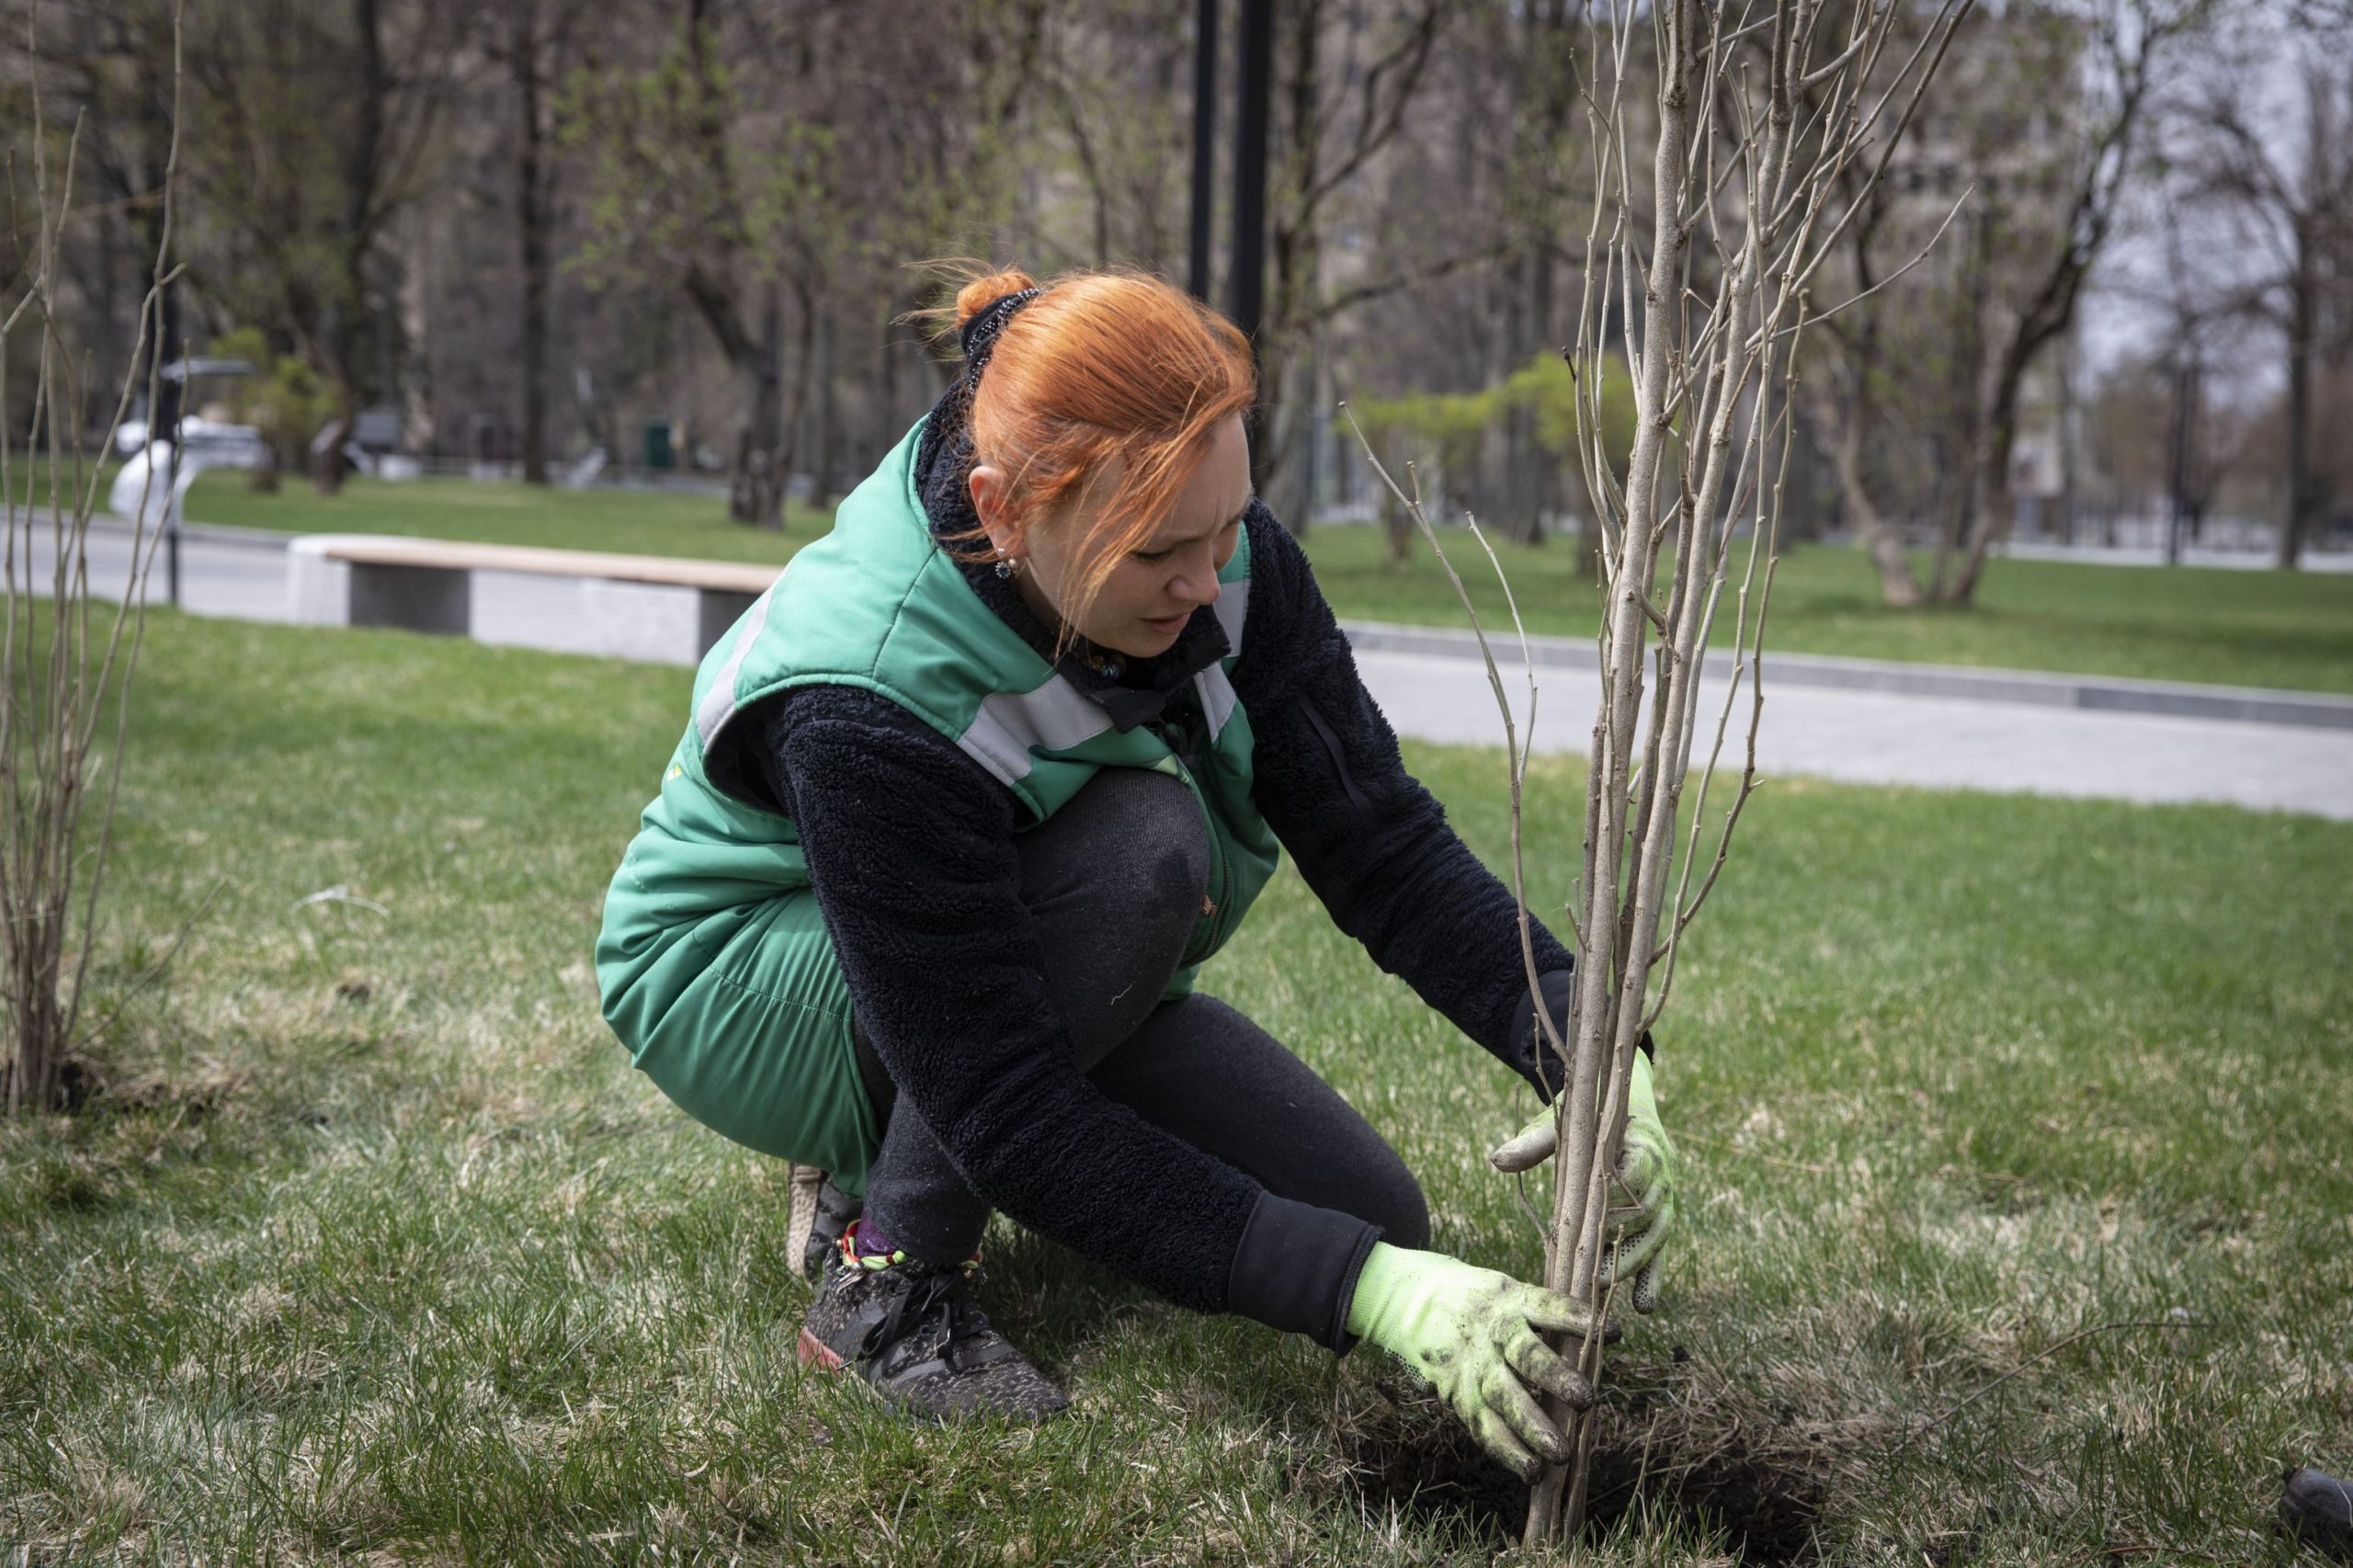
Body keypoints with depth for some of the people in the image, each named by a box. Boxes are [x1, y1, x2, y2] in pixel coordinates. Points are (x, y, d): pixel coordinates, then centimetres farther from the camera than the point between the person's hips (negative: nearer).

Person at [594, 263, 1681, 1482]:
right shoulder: (860, 703, -38)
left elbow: (1380, 839, -17)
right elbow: (1008, 1108, -38)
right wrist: (1367, 1293, -43)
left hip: (1037, 976, 7)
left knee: (1372, 1221, -7)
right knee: (1142, 841, -35)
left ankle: (897, 1157, 10)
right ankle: (888, 1270, -17)